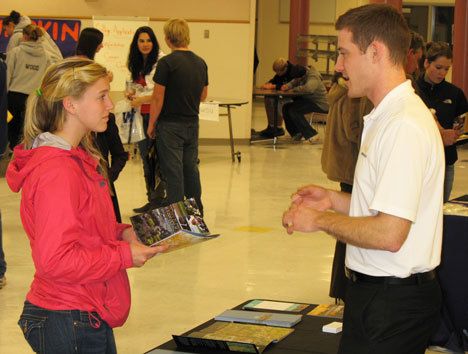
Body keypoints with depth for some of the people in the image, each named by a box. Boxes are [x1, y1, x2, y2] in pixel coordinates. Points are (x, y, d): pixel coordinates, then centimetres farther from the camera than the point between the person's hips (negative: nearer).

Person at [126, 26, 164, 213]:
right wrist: (132, 95, 8)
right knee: (145, 158, 12)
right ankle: (151, 200, 20)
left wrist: (141, 99, -14)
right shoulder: (136, 64, 15)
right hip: (142, 115, 8)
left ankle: (158, 200, 0)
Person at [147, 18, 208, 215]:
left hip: (170, 125, -6)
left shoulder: (166, 63, -14)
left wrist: (151, 124, -3)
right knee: (191, 168, 16)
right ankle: (197, 212, 24)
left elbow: (158, 98, -13)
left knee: (173, 172, -1)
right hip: (192, 123, 6)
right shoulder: (200, 63, 5)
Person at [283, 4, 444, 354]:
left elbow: (389, 234, -25)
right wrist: (335, 201, 9)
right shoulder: (388, 117, 13)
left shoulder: (404, 127, -20)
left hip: (391, 300, -10)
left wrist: (321, 220, -12)